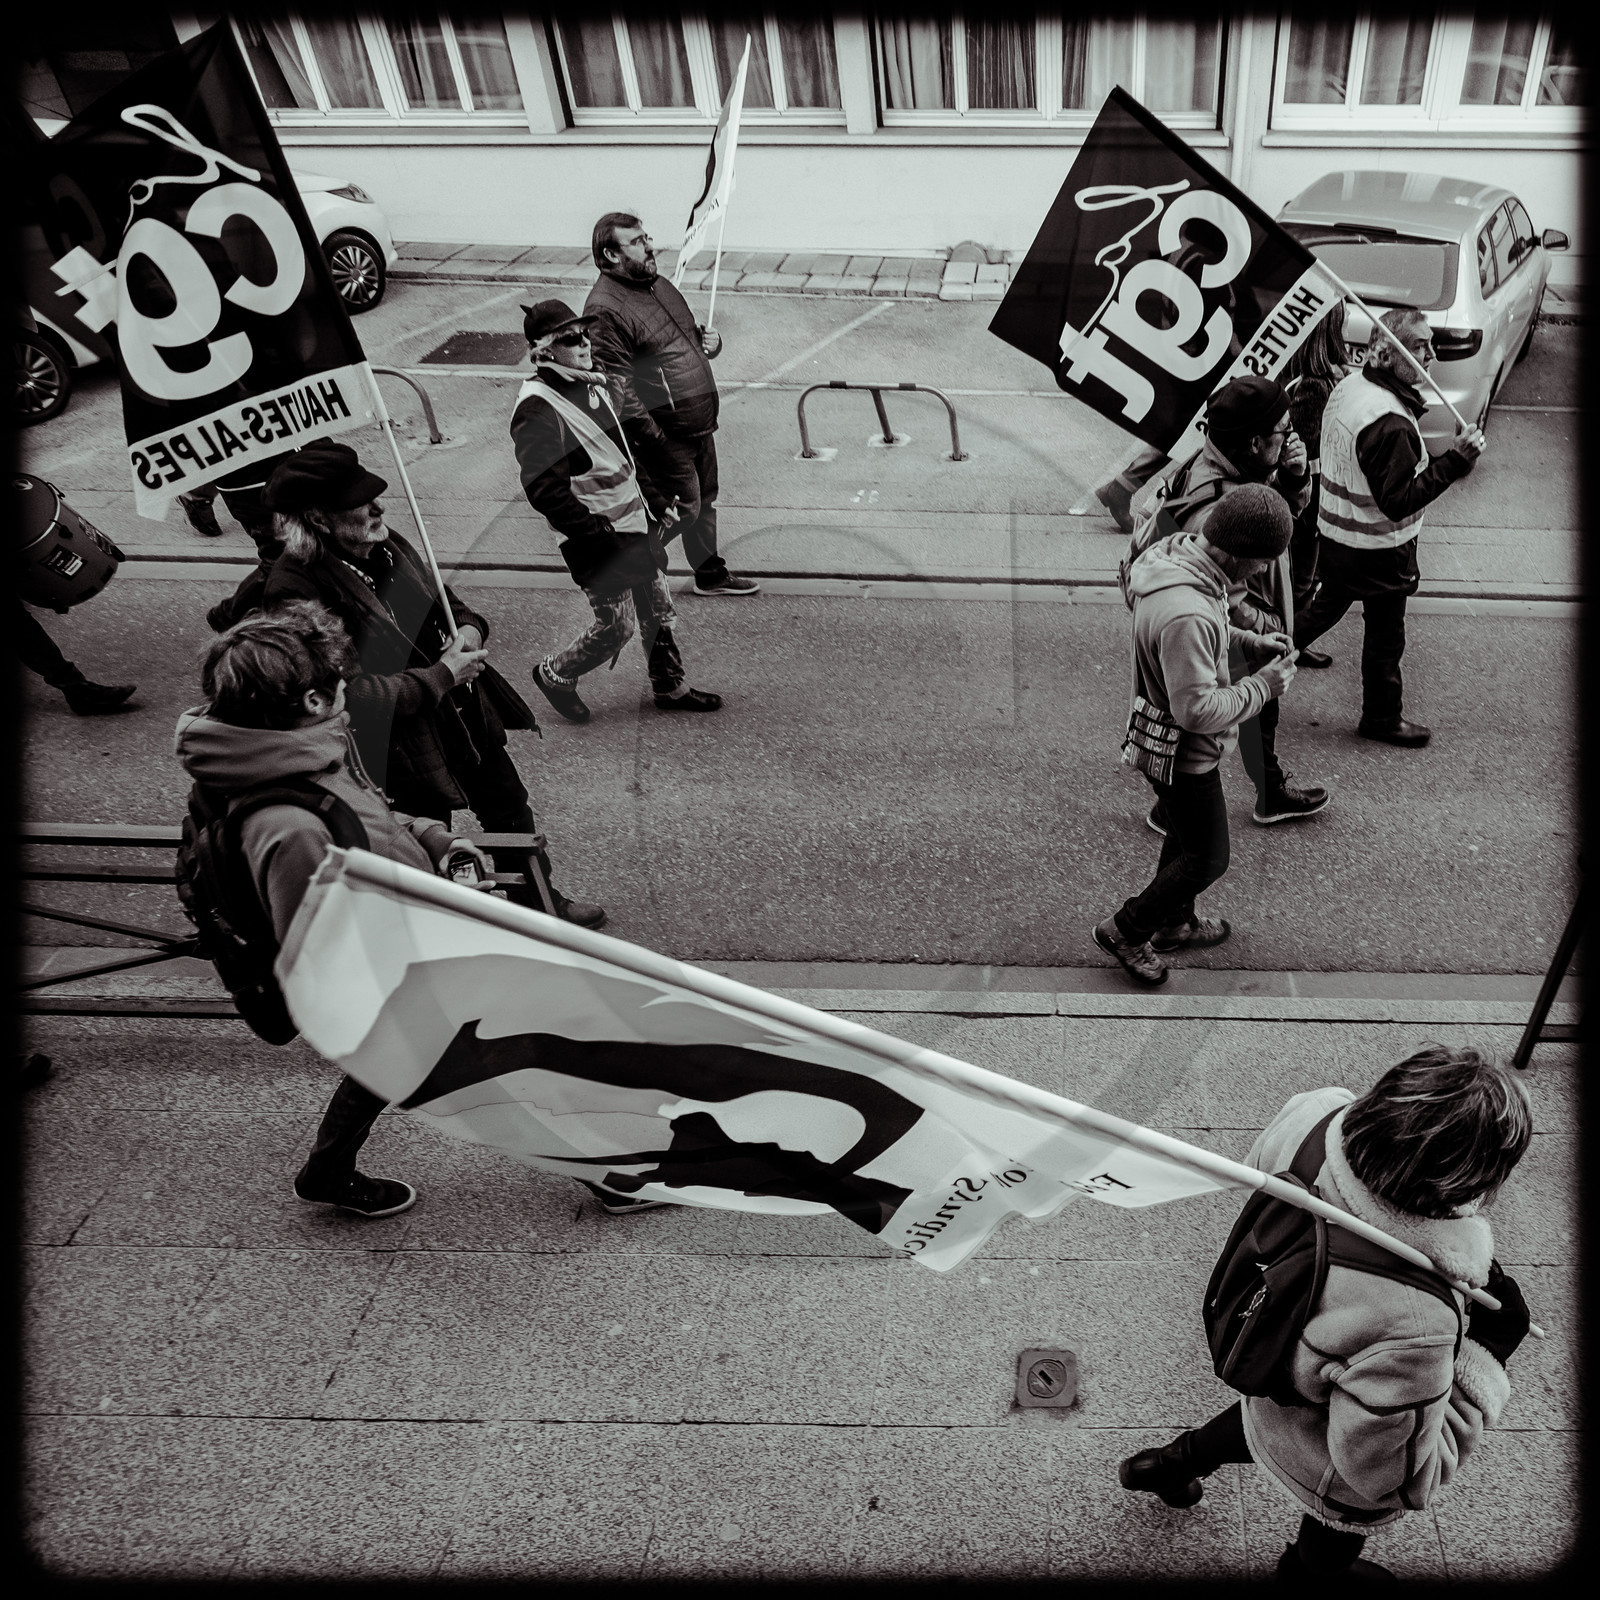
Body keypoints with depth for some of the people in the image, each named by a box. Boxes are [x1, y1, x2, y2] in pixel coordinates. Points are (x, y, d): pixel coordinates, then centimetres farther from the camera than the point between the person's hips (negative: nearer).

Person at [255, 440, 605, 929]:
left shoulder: (385, 545, -2)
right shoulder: (295, 590, -26)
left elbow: (447, 602, 14)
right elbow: (351, 693, -29)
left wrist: (469, 628, -10)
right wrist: (440, 677, -23)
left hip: (468, 717, 8)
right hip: (404, 750, -8)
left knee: (512, 814, 26)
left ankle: (541, 898, 51)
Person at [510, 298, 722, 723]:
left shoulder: (591, 383, 9)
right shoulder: (537, 408, -20)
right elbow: (544, 489, -25)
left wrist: (654, 500, 19)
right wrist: (600, 537, -25)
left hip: (633, 521, 9)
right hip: (598, 539, -9)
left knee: (658, 609, 16)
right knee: (615, 627, -1)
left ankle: (670, 688, 34)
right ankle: (554, 675, 24)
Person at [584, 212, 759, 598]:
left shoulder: (657, 284, 11)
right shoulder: (605, 310, -20)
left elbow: (689, 333, 26)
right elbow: (616, 389, -25)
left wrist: (710, 341, 2)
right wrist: (655, 437, -27)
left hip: (701, 426, 9)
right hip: (667, 436, -9)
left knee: (704, 503, 20)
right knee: (683, 510, -2)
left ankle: (711, 576, 38)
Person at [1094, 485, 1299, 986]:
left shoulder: (1177, 552, -7)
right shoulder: (1186, 615, -38)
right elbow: (1198, 710, -32)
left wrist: (1247, 642, 0)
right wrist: (1262, 685, -20)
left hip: (1171, 741, 10)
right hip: (1184, 755, -10)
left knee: (1186, 837, 28)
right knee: (1206, 859, 10)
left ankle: (1175, 922, 49)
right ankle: (1126, 930, 26)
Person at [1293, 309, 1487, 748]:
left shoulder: (1349, 384, -2)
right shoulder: (1390, 423, -31)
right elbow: (1400, 500, -30)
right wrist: (1457, 460, -31)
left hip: (1335, 535, 8)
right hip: (1379, 550, -8)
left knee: (1326, 607, 28)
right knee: (1385, 636, 11)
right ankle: (1383, 718, 29)